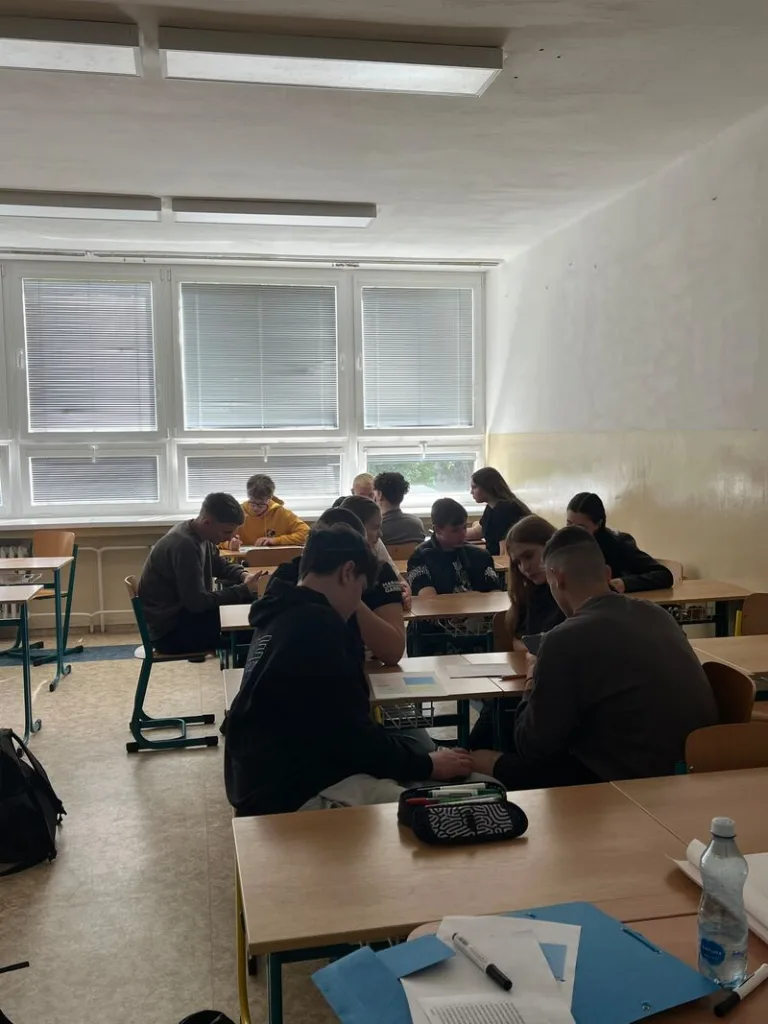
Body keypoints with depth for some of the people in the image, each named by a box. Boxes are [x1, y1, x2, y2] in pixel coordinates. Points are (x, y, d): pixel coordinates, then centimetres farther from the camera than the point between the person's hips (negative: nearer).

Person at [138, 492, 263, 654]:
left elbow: (220, 566, 18)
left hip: (181, 612, 9)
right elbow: (197, 602, -29)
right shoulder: (184, 545, -28)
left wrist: (244, 575, -4)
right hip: (169, 630, -9)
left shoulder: (199, 534, 1)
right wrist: (244, 589, -25)